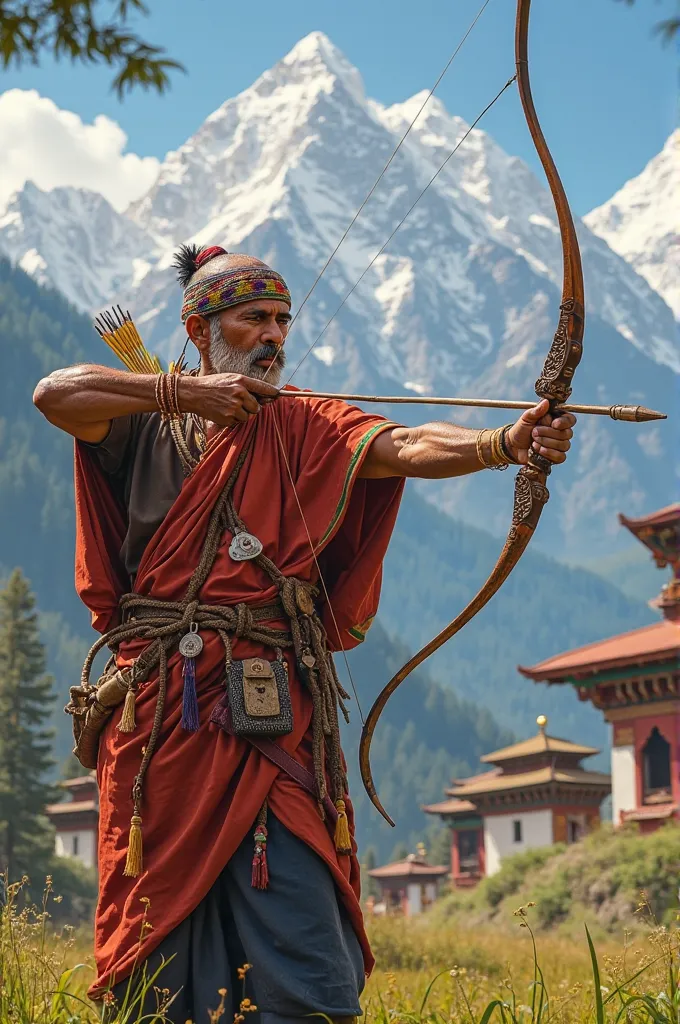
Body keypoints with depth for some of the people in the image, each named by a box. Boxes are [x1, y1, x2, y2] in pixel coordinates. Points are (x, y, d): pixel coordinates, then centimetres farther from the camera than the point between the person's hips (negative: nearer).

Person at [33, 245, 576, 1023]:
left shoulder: (304, 431, 7)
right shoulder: (146, 425, 10)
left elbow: (407, 447, -10)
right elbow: (55, 395, -7)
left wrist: (504, 444, -29)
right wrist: (184, 392, -10)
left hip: (266, 714, -1)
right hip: (156, 714, 1)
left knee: (298, 922, -8)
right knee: (152, 925, 8)